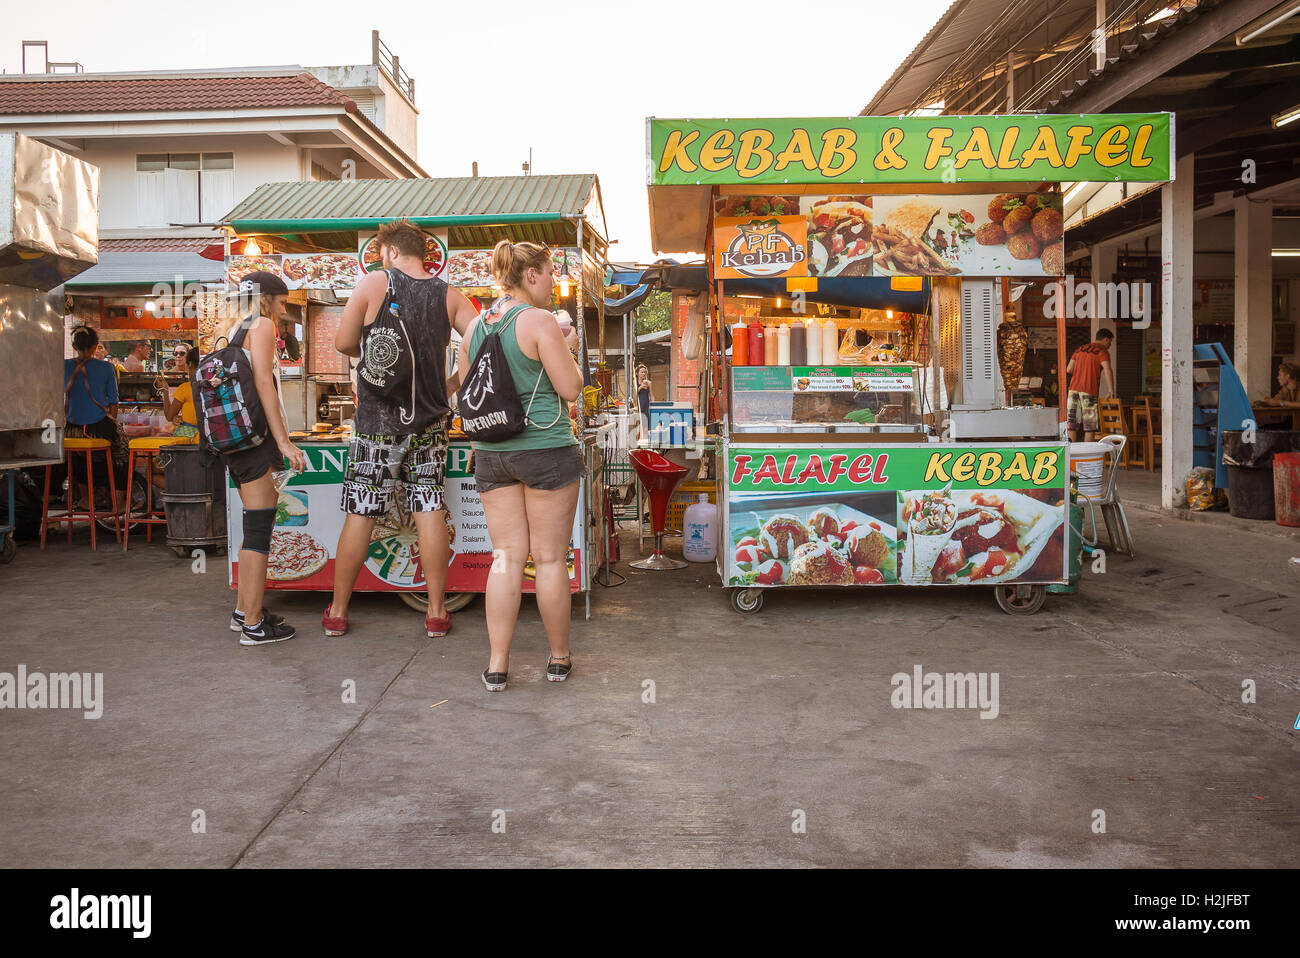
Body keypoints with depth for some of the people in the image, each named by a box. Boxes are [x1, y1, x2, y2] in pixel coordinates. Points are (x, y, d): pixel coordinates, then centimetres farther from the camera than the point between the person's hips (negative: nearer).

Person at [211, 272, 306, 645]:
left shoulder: (229, 331, 20)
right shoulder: (262, 325, -5)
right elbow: (263, 382, -16)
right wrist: (284, 441, -19)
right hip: (257, 435, -9)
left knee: (255, 526, 18)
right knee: (259, 528, -6)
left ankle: (243, 611, 26)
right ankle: (253, 625, -3)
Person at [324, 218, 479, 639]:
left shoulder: (373, 284, -4)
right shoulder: (449, 296, 4)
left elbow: (343, 343, -2)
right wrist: (449, 386, 9)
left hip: (377, 420, -2)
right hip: (429, 420, 2)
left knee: (360, 515, 5)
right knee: (430, 511, 5)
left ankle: (337, 612, 16)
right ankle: (436, 612, 9)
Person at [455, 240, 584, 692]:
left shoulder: (476, 325, 10)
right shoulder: (540, 320, -10)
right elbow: (571, 387, -11)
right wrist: (569, 350, 5)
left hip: (491, 452, 6)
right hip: (545, 448, -6)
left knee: (507, 556, 8)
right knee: (550, 557, 4)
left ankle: (497, 664, 8)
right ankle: (559, 657, 17)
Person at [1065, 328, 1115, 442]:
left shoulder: (1080, 349, 16)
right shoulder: (1102, 351, -3)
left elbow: (1069, 370, 11)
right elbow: (1107, 370, -17)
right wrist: (1111, 390, -20)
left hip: (1073, 390, 5)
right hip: (1089, 392, -5)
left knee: (1073, 426, 6)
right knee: (1090, 427, 0)